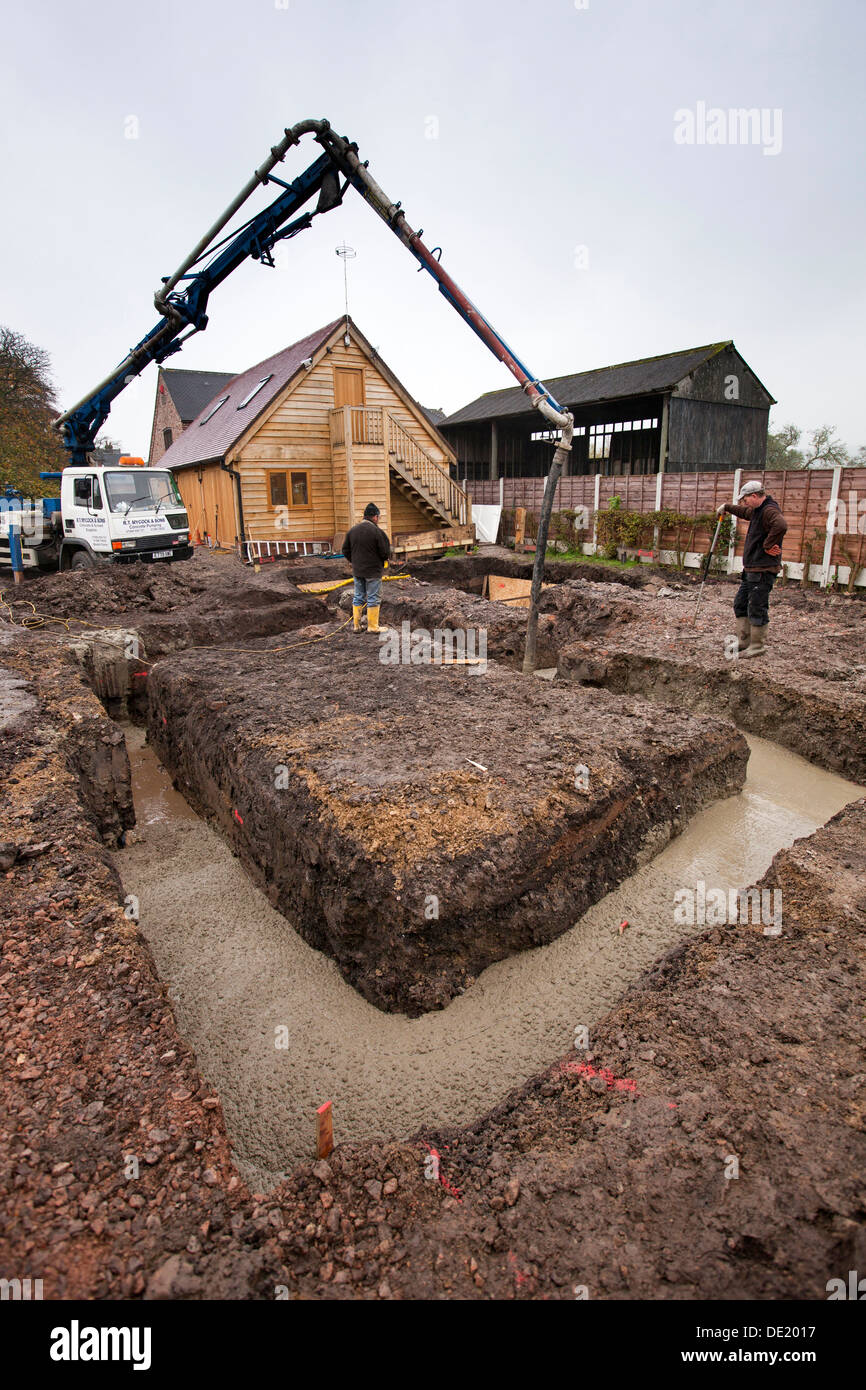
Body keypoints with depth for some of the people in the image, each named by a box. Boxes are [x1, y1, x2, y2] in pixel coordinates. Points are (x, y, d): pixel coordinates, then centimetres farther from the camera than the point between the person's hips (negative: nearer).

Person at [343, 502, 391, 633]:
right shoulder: (377, 531, -15)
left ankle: (356, 625, 19)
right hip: (373, 571, -6)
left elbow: (345, 550, 9)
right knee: (373, 598, 2)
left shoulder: (353, 530, 4)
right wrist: (383, 559, 7)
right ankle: (373, 626, 7)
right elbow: (385, 552, -15)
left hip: (357, 570, 6)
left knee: (358, 597, 14)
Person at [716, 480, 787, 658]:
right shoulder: (758, 510, 17)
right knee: (740, 603, 15)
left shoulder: (769, 510, -15)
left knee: (756, 608, -5)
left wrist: (767, 545, -27)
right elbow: (745, 512, 42)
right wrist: (727, 507, 48)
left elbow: (781, 525, -36)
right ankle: (744, 641, 22)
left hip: (763, 570, -11)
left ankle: (758, 646, 3)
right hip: (751, 569, 11)